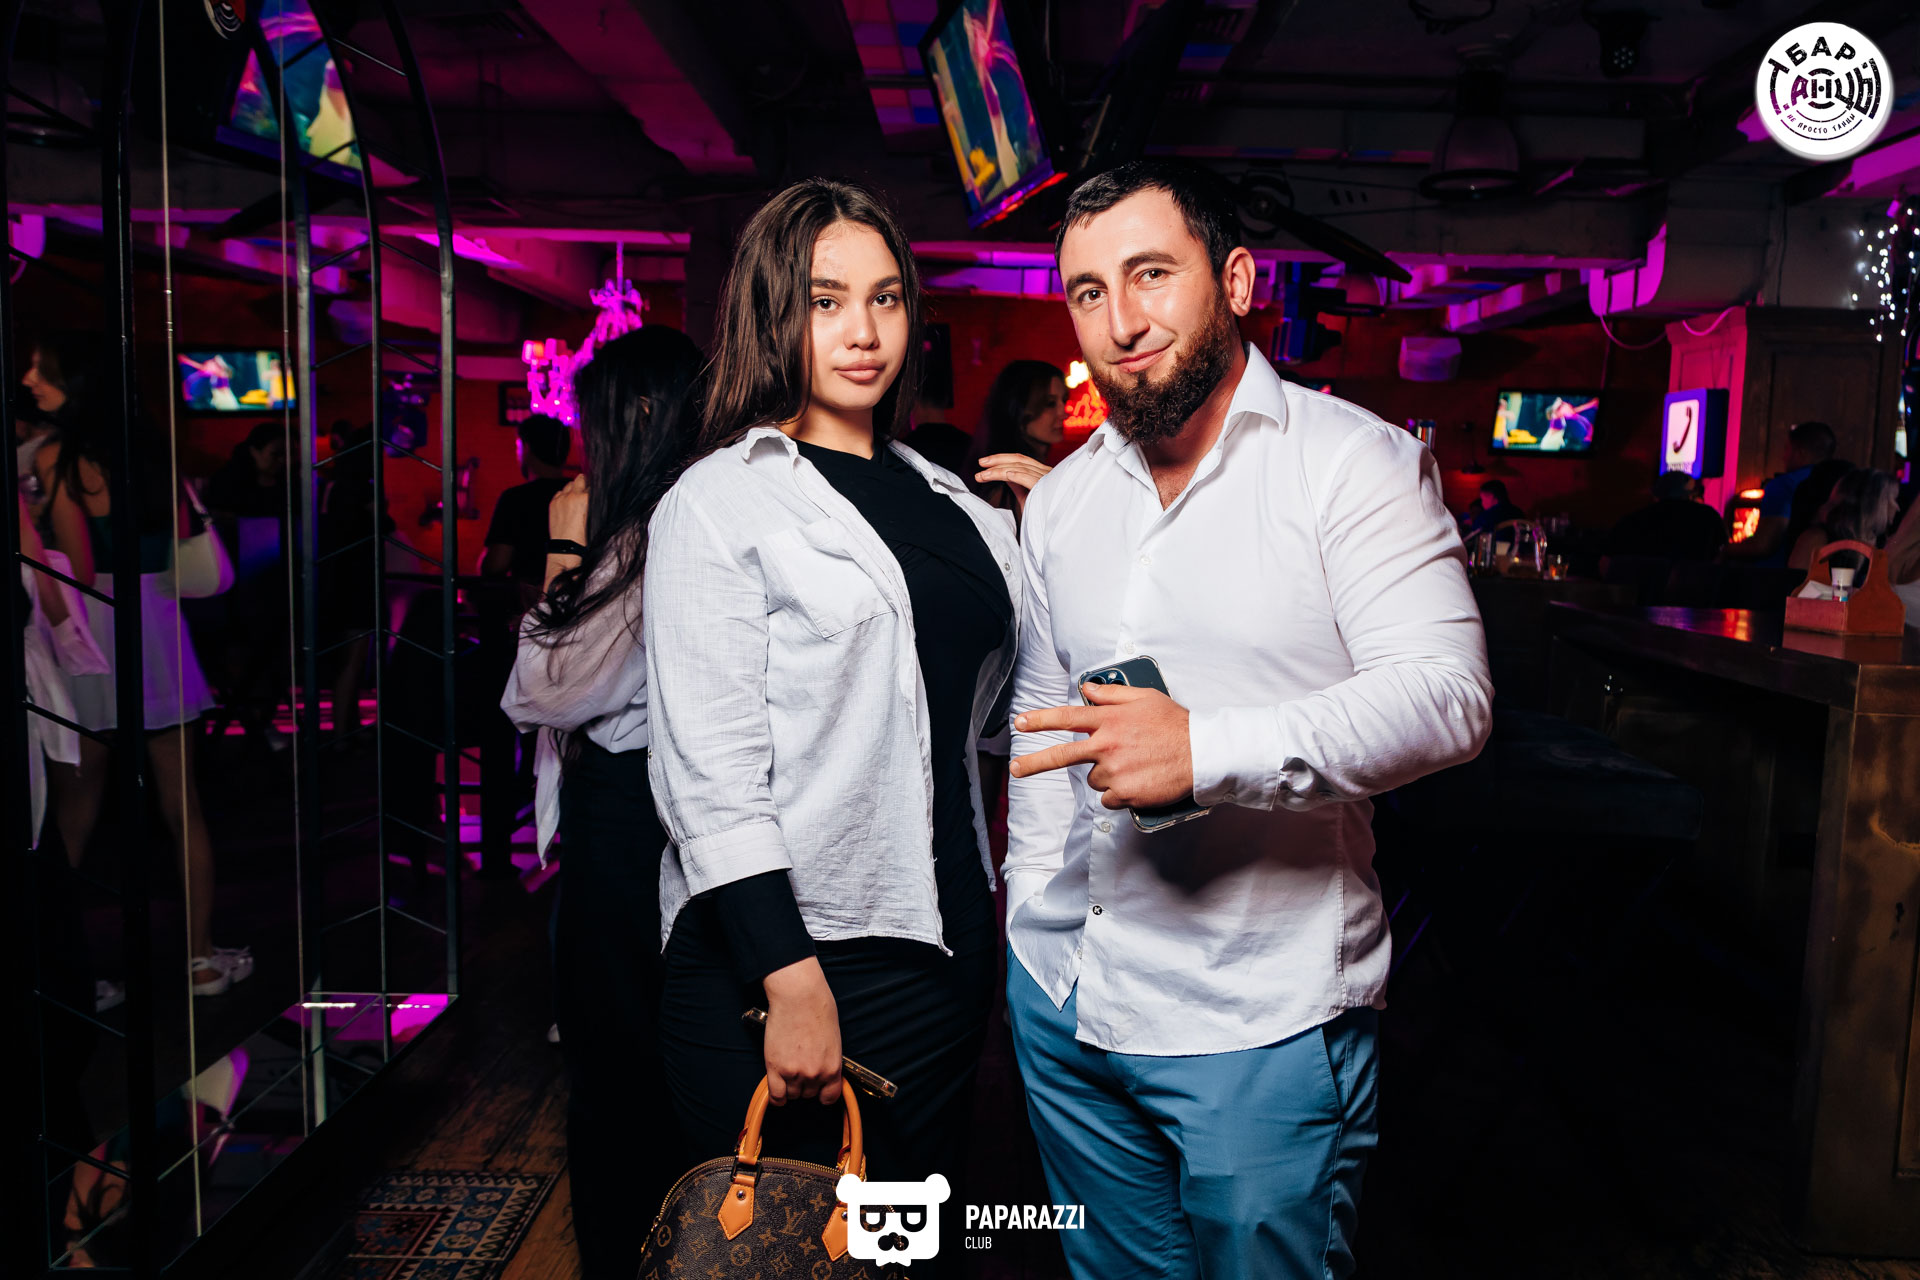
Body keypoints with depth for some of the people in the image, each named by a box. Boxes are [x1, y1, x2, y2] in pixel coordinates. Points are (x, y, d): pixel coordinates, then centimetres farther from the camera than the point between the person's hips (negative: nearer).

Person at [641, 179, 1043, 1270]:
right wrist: (793, 984, -19)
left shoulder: (950, 502, 12)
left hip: (945, 947, 6)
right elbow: (712, 773, -15)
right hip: (794, 949, -6)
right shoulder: (719, 504, -7)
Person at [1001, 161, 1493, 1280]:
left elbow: (1447, 697, -19)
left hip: (1264, 1018, -5)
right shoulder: (1060, 500, 9)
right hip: (1063, 995, 6)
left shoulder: (1354, 460, -9)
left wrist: (1208, 749, -29)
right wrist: (1031, 897, 15)